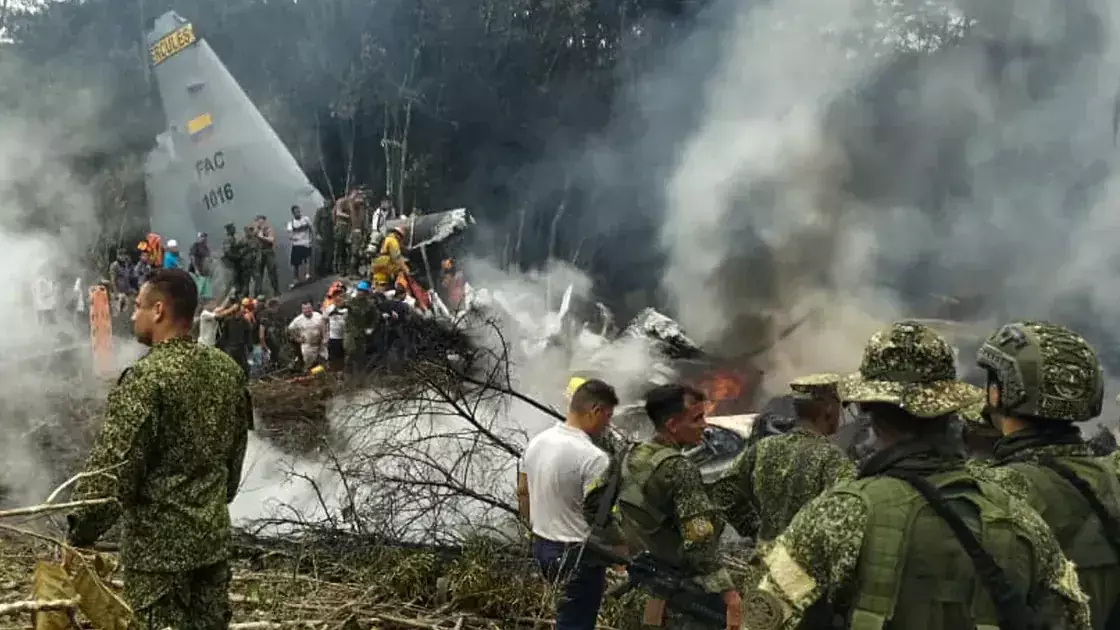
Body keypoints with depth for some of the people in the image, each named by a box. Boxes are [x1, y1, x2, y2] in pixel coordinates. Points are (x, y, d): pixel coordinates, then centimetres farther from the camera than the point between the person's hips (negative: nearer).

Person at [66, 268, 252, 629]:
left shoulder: (146, 377, -19)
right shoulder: (227, 368, 3)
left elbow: (112, 467, -20)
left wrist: (80, 533, -8)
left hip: (158, 543, -6)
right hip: (214, 534, 7)